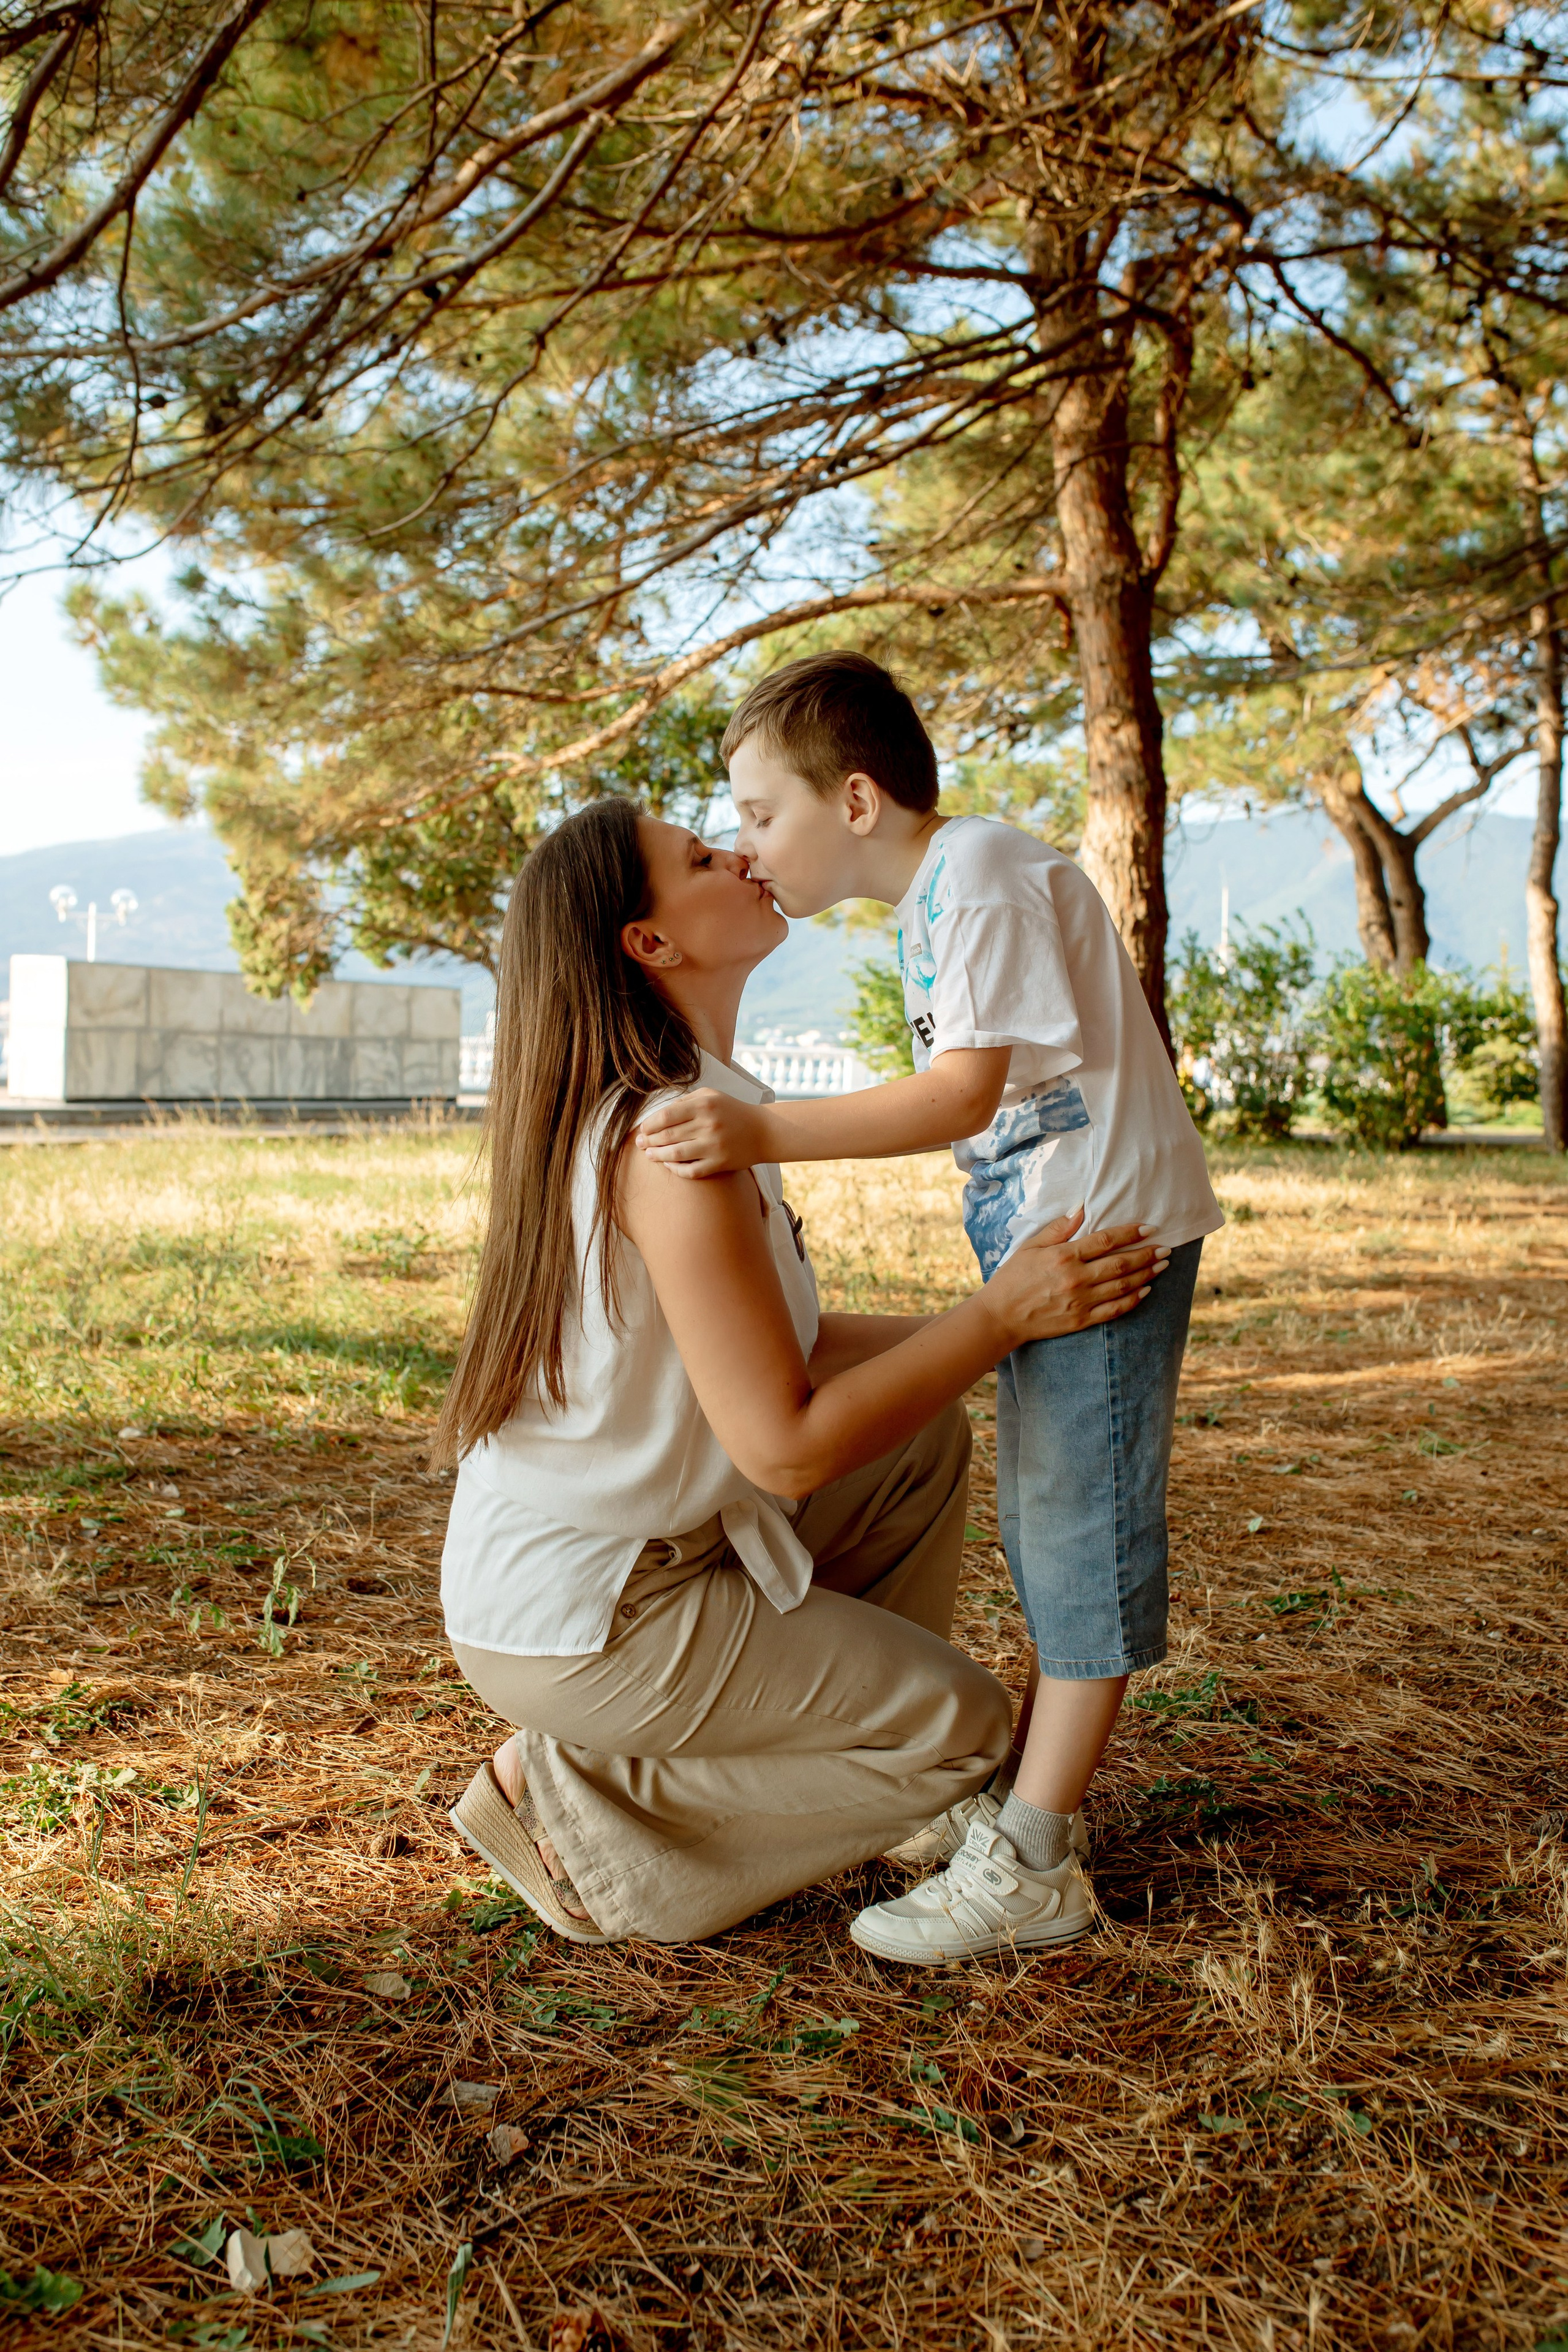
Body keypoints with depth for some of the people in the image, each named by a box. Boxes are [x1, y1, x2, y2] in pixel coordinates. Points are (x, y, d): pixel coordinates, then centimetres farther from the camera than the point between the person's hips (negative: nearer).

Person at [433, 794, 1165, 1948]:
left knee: (928, 1439, 14)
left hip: (642, 1544, 9)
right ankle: (573, 1803, 2)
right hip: (580, 1619, -9)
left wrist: (969, 1325, 5)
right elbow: (786, 1445, -26)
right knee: (965, 1722, -1)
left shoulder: (670, 1105, 6)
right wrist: (1002, 1316, -20)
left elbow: (777, 1345, 11)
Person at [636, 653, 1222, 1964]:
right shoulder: (936, 892, 13)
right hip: (1047, 1239, 10)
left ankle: (1027, 1865, 0)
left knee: (1082, 1529, -6)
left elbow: (964, 1093, -28)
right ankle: (1034, 1793, 29)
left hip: (1107, 1232, -10)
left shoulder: (980, 874, -17)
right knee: (1045, 1528, 16)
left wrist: (767, 1134, -34)